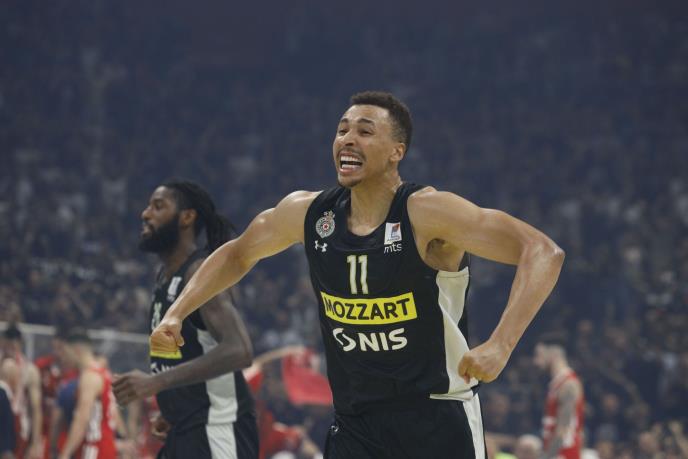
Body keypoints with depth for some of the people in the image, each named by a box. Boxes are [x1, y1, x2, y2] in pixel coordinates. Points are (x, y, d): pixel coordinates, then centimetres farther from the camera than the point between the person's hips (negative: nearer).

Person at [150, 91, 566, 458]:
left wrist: (499, 346, -38)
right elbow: (239, 253, 20)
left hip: (438, 416, -4)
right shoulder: (307, 214, -2)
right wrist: (176, 315, 8)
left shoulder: (427, 213, -19)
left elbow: (543, 253, -27)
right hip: (356, 421, 4)